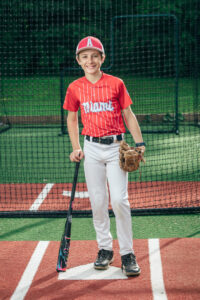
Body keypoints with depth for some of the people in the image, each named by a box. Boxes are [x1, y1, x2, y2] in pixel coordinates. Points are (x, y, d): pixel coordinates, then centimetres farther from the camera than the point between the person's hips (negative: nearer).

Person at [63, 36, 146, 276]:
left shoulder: (116, 84, -1)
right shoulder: (75, 88, 4)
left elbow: (128, 115, 4)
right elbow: (71, 118, 15)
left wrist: (139, 143, -6)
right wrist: (76, 148, 4)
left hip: (116, 146, -2)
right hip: (92, 149, 2)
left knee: (119, 199, -10)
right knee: (98, 201, 5)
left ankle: (127, 254, -1)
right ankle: (105, 249, 18)